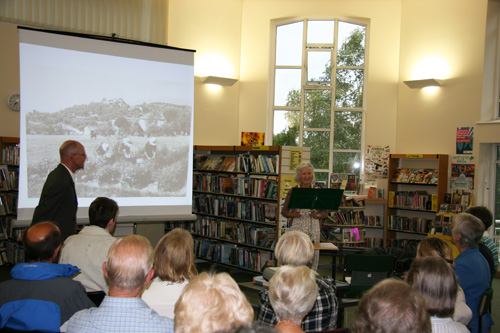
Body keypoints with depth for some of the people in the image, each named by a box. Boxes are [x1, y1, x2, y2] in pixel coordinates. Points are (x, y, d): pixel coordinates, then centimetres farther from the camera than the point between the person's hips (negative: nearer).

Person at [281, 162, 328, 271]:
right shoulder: (293, 191, 5)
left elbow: (325, 211, 11)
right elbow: (284, 211, 8)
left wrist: (318, 215, -8)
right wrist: (292, 214, -11)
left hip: (313, 228, 1)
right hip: (296, 227, -1)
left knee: (313, 255, -3)